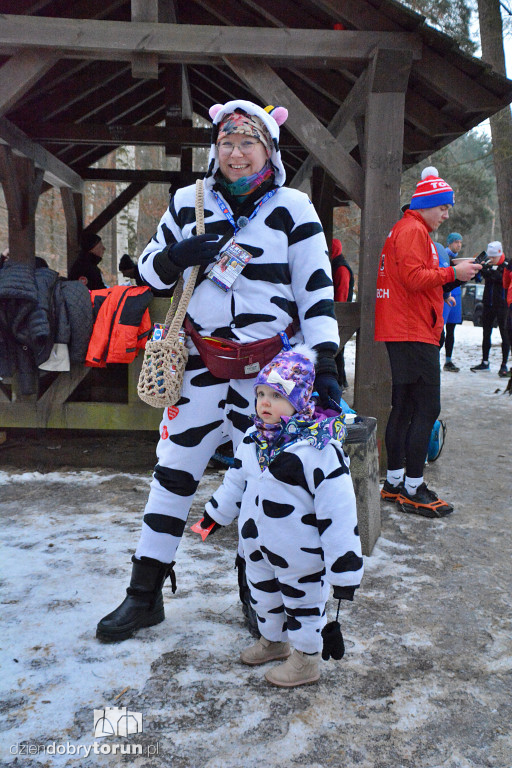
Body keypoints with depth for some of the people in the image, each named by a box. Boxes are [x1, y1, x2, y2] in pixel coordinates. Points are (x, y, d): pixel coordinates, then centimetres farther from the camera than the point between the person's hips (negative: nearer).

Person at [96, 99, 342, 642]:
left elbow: (317, 290, -3)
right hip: (201, 363, 3)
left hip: (271, 368, -2)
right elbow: (148, 269, 14)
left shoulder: (293, 208, 0)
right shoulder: (188, 203, 8)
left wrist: (325, 363, -12)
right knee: (172, 471, 7)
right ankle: (144, 595, 22)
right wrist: (175, 256, -9)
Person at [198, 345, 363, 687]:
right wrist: (216, 513, 24)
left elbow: (338, 508, -26)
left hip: (300, 553, -7)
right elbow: (238, 477, 15)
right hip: (258, 543, 8)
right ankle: (273, 640, 53)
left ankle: (306, 661, 36)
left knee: (302, 602, 13)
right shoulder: (255, 437, -3)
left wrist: (343, 564, -24)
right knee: (263, 593, 26)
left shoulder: (320, 448, -27)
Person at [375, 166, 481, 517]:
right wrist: (452, 272, -11)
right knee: (427, 409, -8)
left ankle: (395, 482, 17)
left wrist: (453, 277, 14)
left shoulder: (405, 229, 24)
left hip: (401, 333, 11)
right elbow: (414, 278, -20)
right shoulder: (414, 230, -9)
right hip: (415, 333, -11)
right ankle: (413, 490, -3)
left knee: (404, 408, 12)